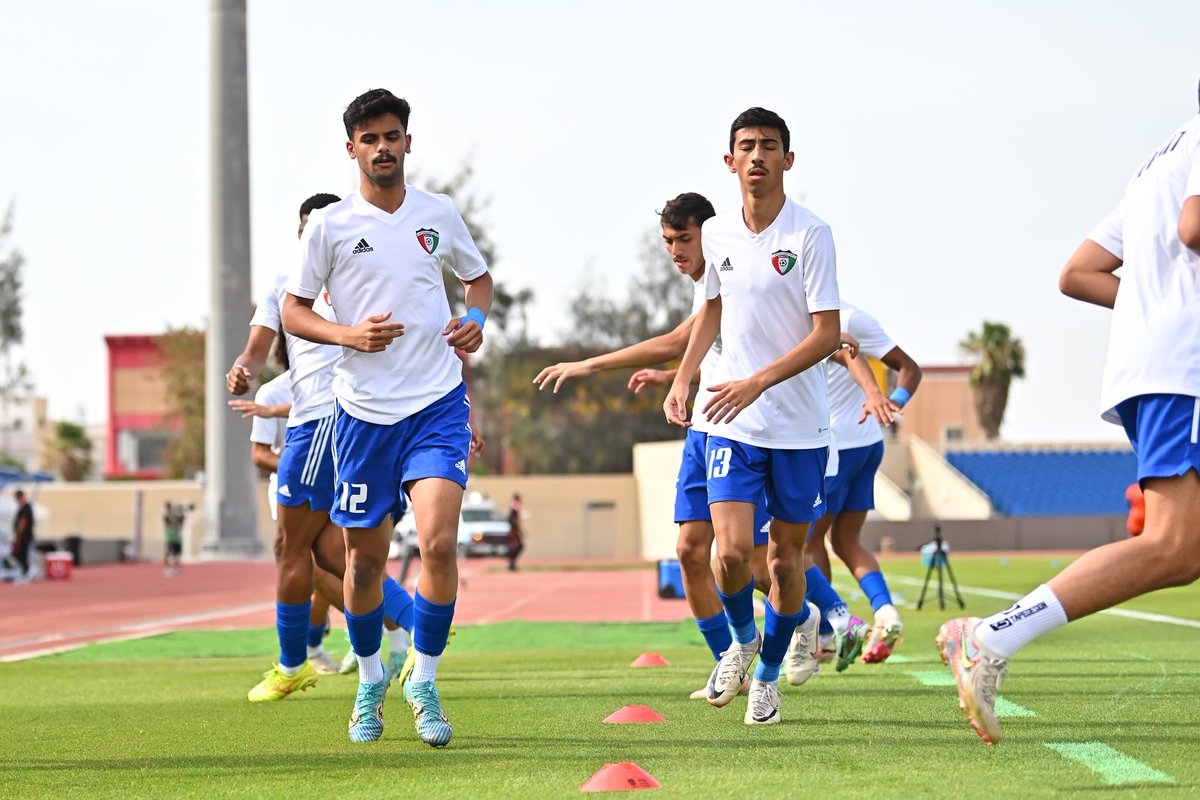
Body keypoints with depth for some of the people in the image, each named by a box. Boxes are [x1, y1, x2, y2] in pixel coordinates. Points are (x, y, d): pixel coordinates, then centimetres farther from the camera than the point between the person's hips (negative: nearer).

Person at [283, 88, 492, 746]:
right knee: (365, 555, 8)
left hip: (438, 402, 0)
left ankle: (423, 681, -1)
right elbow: (294, 312, 3)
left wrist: (475, 318, 1)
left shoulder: (439, 214, 6)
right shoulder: (330, 225, -1)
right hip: (364, 411, 0)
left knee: (439, 541, -17)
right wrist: (350, 335, -14)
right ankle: (370, 679, 31)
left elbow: (478, 276, 22)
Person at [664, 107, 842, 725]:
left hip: (800, 425, -2)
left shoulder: (810, 234, -10)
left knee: (787, 557, 5)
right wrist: (681, 380, 12)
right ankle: (742, 638, 17)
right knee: (733, 550, -13)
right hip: (732, 424, 2)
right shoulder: (717, 234, 4)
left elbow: (827, 334, -14)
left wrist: (757, 382, -23)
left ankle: (768, 674, 26)